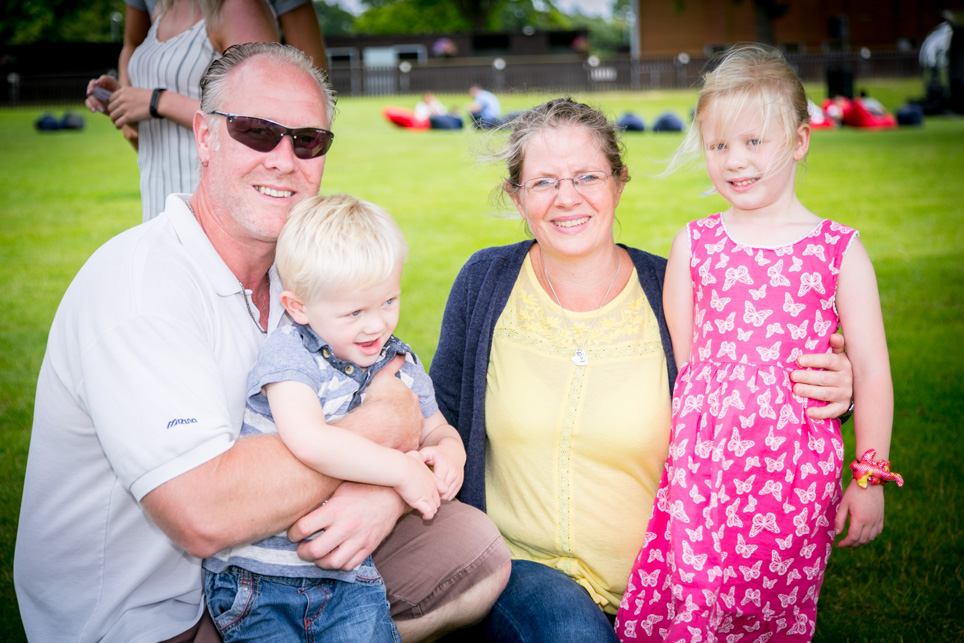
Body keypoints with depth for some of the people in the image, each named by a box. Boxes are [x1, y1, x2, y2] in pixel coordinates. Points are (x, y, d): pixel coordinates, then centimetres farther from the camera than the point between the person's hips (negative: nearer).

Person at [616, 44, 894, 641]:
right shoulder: (693, 245, 5)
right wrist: (679, 460, 10)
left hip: (794, 474, -1)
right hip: (701, 467, 1)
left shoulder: (840, 250, 0)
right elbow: (679, 362, 10)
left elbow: (871, 372, 3)